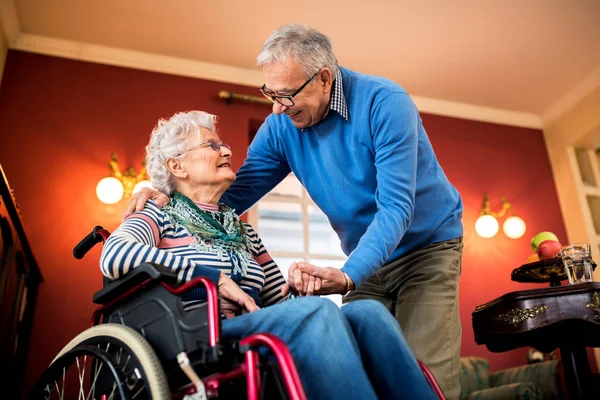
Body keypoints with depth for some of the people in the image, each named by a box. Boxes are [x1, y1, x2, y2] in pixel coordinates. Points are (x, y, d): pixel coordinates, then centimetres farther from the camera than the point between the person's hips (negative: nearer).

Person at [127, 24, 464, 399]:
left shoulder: (383, 102, -20)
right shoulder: (281, 127, -5)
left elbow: (395, 207, -27)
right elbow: (235, 194, 1)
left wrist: (348, 276, -39)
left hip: (429, 246, -4)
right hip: (368, 258, 4)